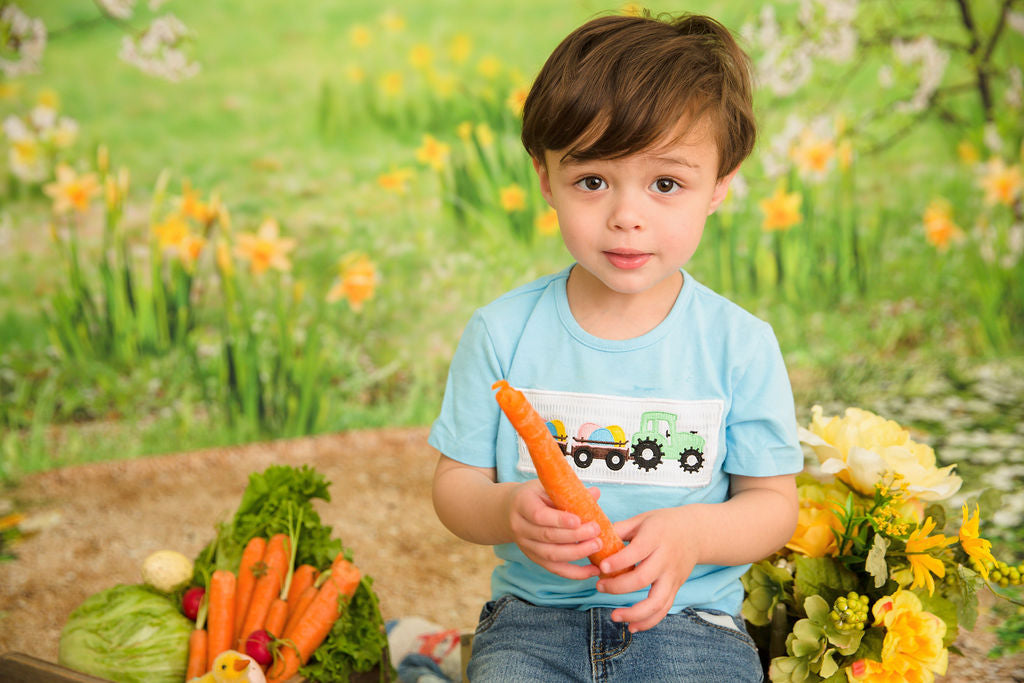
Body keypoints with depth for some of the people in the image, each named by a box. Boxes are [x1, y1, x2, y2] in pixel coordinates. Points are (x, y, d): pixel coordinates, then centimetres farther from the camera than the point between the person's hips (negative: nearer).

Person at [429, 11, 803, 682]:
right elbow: (456, 482, 3)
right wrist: (511, 513, -20)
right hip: (534, 616, 1)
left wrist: (691, 534, -20)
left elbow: (773, 502, 1)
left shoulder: (739, 344, -4)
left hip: (688, 618, 0)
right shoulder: (503, 332, -2)